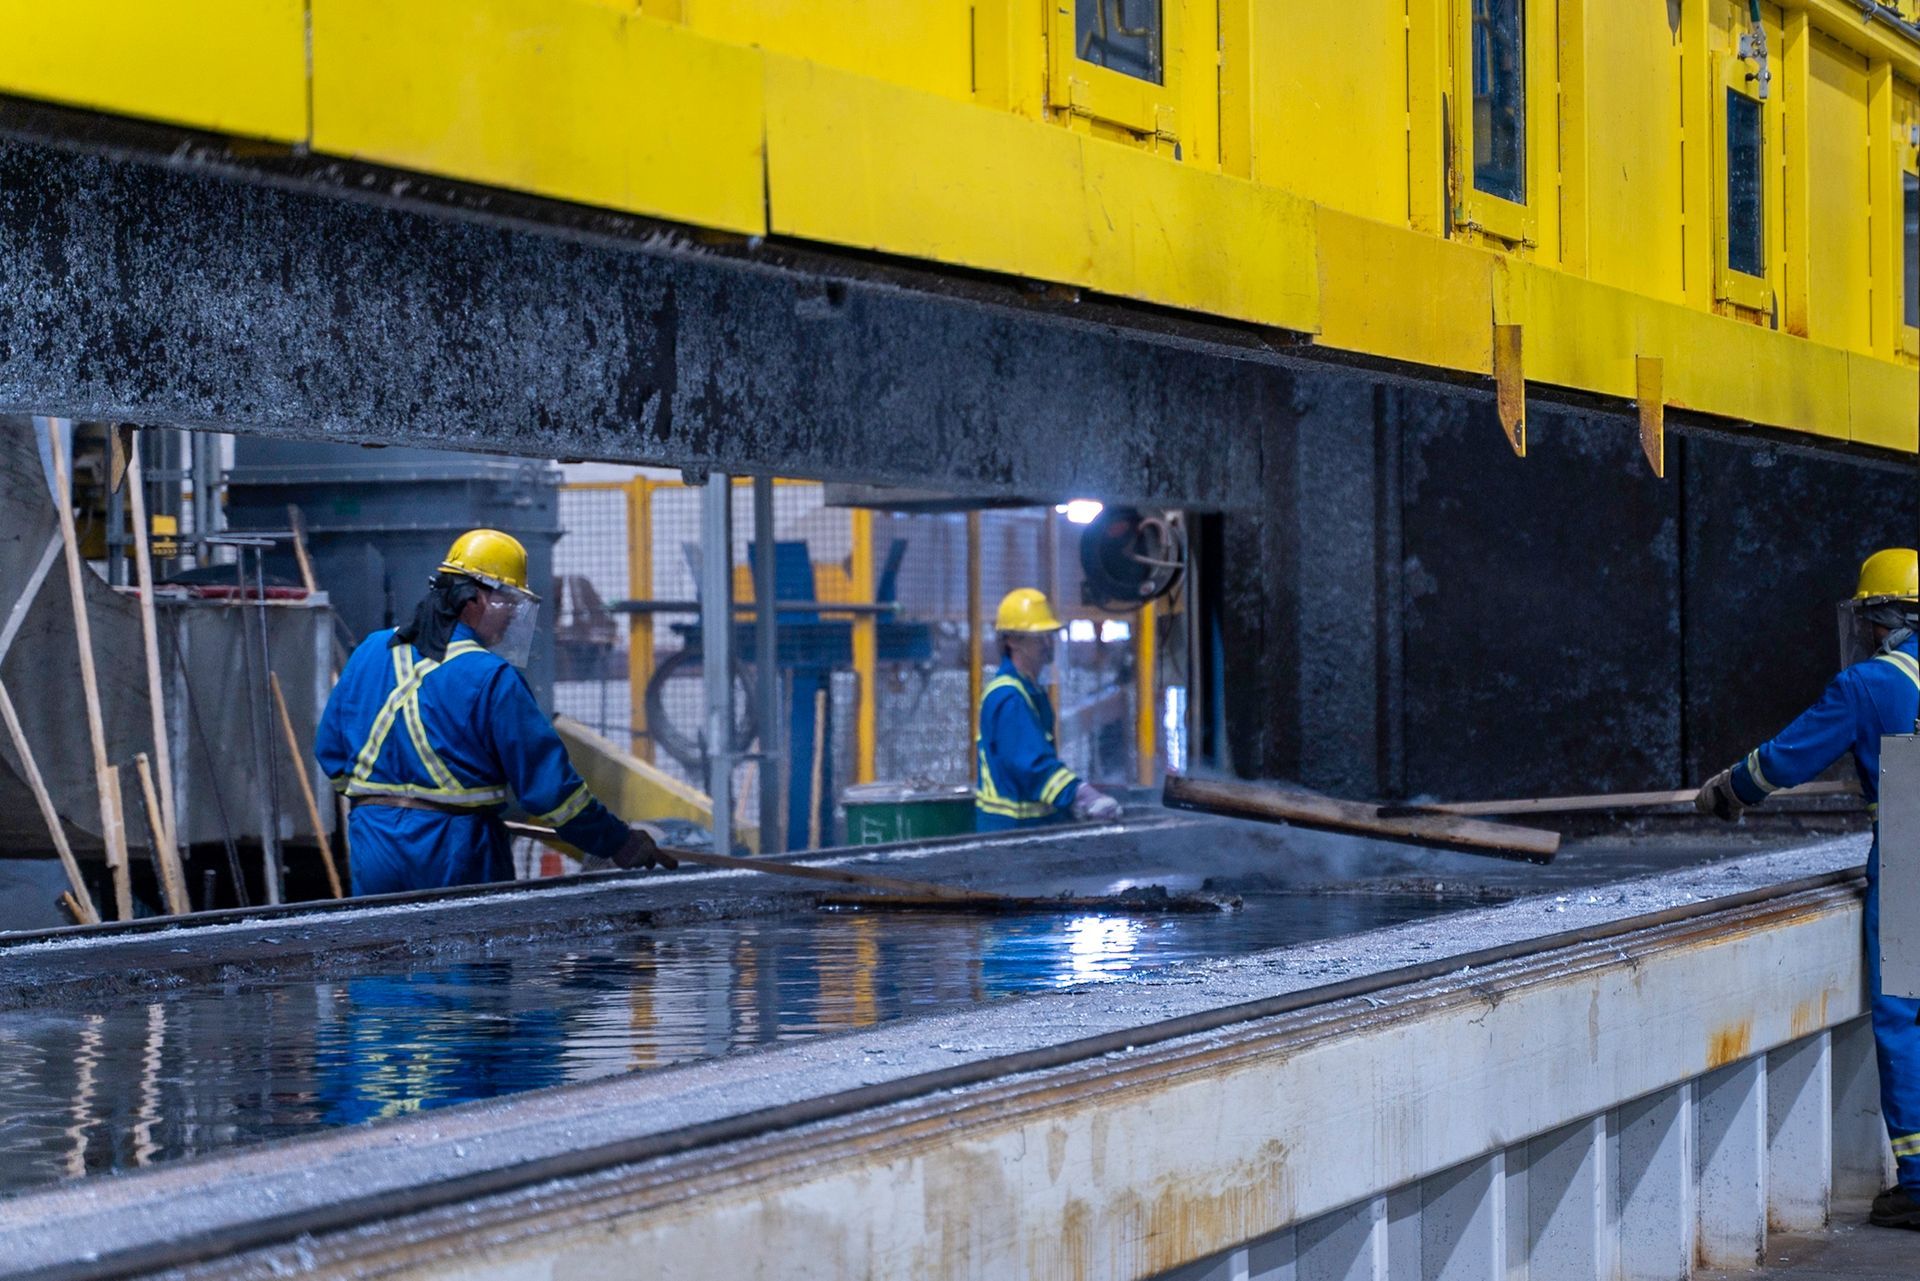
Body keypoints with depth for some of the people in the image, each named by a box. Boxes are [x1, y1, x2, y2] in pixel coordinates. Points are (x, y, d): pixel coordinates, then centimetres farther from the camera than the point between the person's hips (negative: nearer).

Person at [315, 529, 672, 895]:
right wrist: (620, 843, -3)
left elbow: (329, 751, 16)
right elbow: (547, 784, -11)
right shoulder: (491, 679, -11)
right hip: (457, 853, -5)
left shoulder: (369, 652, 7)